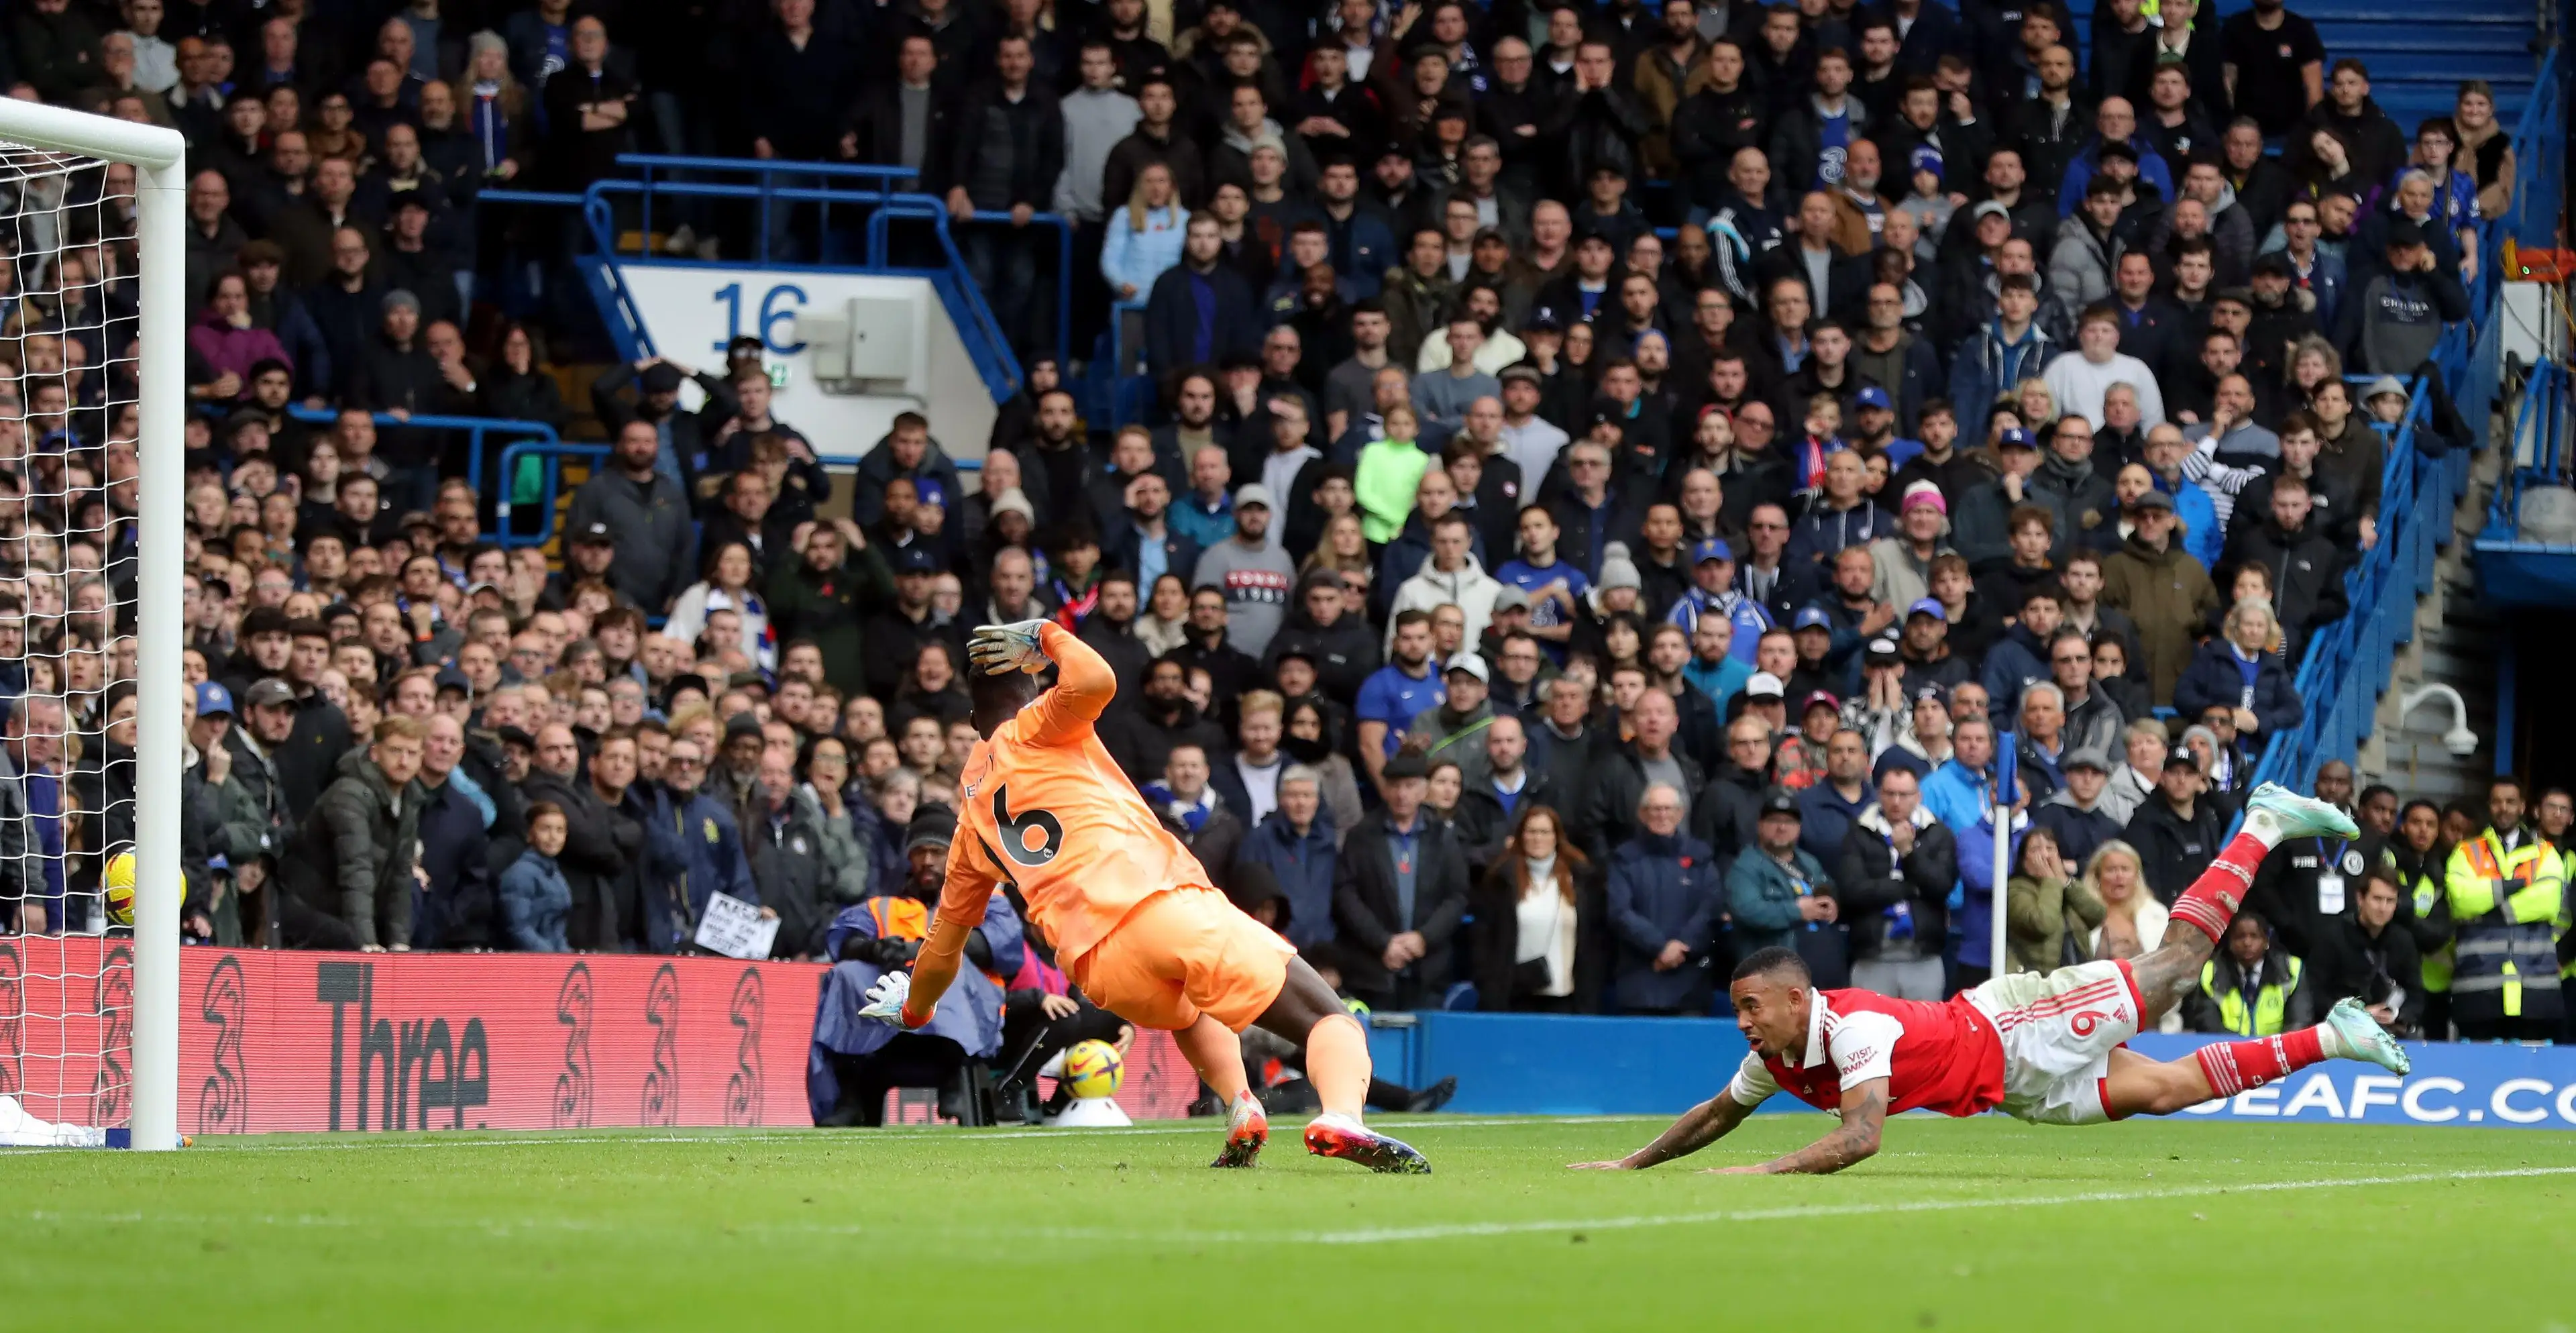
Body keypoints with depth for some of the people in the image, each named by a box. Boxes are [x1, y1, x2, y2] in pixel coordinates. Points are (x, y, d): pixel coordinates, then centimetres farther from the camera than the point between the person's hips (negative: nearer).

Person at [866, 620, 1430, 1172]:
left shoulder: (973, 823, 28)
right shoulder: (1031, 730, 15)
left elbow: (944, 944, 36)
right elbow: (1096, 681, -7)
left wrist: (913, 1009, 54)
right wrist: (1046, 637, 12)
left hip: (1097, 972, 4)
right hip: (1157, 899, -4)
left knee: (1189, 1012, 40)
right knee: (1333, 1023, -6)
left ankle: (1240, 1108, 8)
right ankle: (1343, 1120, -39)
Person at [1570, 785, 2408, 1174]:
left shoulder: (1853, 1028, -31)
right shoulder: (1775, 1061, -5)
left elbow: (1861, 1136, -41)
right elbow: (1715, 1117, 10)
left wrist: (1769, 1171, -43)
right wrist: (1631, 1164, 2)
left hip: (2013, 1024, -6)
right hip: (2020, 1090, 6)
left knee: (2176, 963, -2)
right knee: (2168, 1090, 10)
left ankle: (2266, 825, 18)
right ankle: (2328, 1038, 22)